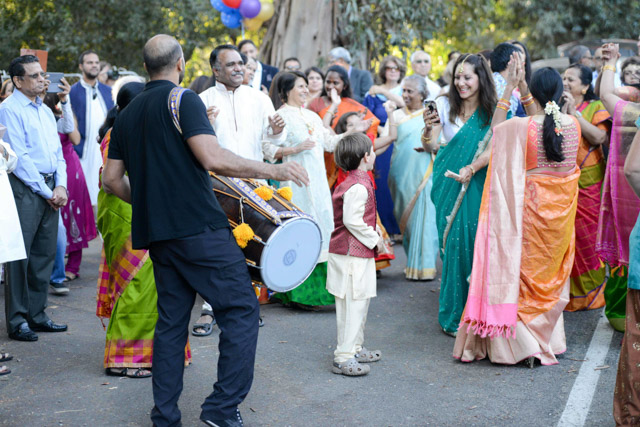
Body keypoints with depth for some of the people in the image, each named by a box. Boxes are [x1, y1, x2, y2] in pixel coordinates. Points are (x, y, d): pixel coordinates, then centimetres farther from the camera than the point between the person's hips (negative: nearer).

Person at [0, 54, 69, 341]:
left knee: (45, 254, 10)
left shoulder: (45, 111, 18)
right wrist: (46, 192, -11)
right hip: (25, 188, -8)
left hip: (50, 190, 8)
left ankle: (36, 315, 19)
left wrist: (60, 186, 2)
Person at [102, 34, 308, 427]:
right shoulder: (183, 100, -6)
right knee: (241, 310, -2)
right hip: (199, 228, -8)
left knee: (171, 321, 12)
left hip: (156, 233, 8)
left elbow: (112, 179, 17)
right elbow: (213, 159, -18)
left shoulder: (127, 114, 16)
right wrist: (273, 170, -11)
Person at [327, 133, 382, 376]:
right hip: (353, 255, -11)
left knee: (359, 303, 18)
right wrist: (373, 238, -12)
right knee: (353, 305, -7)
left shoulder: (351, 183, 15)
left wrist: (373, 234, 14)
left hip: (356, 253, 11)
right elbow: (352, 220, -23)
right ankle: (343, 358, -4)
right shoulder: (358, 188, -19)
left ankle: (355, 349, 29)